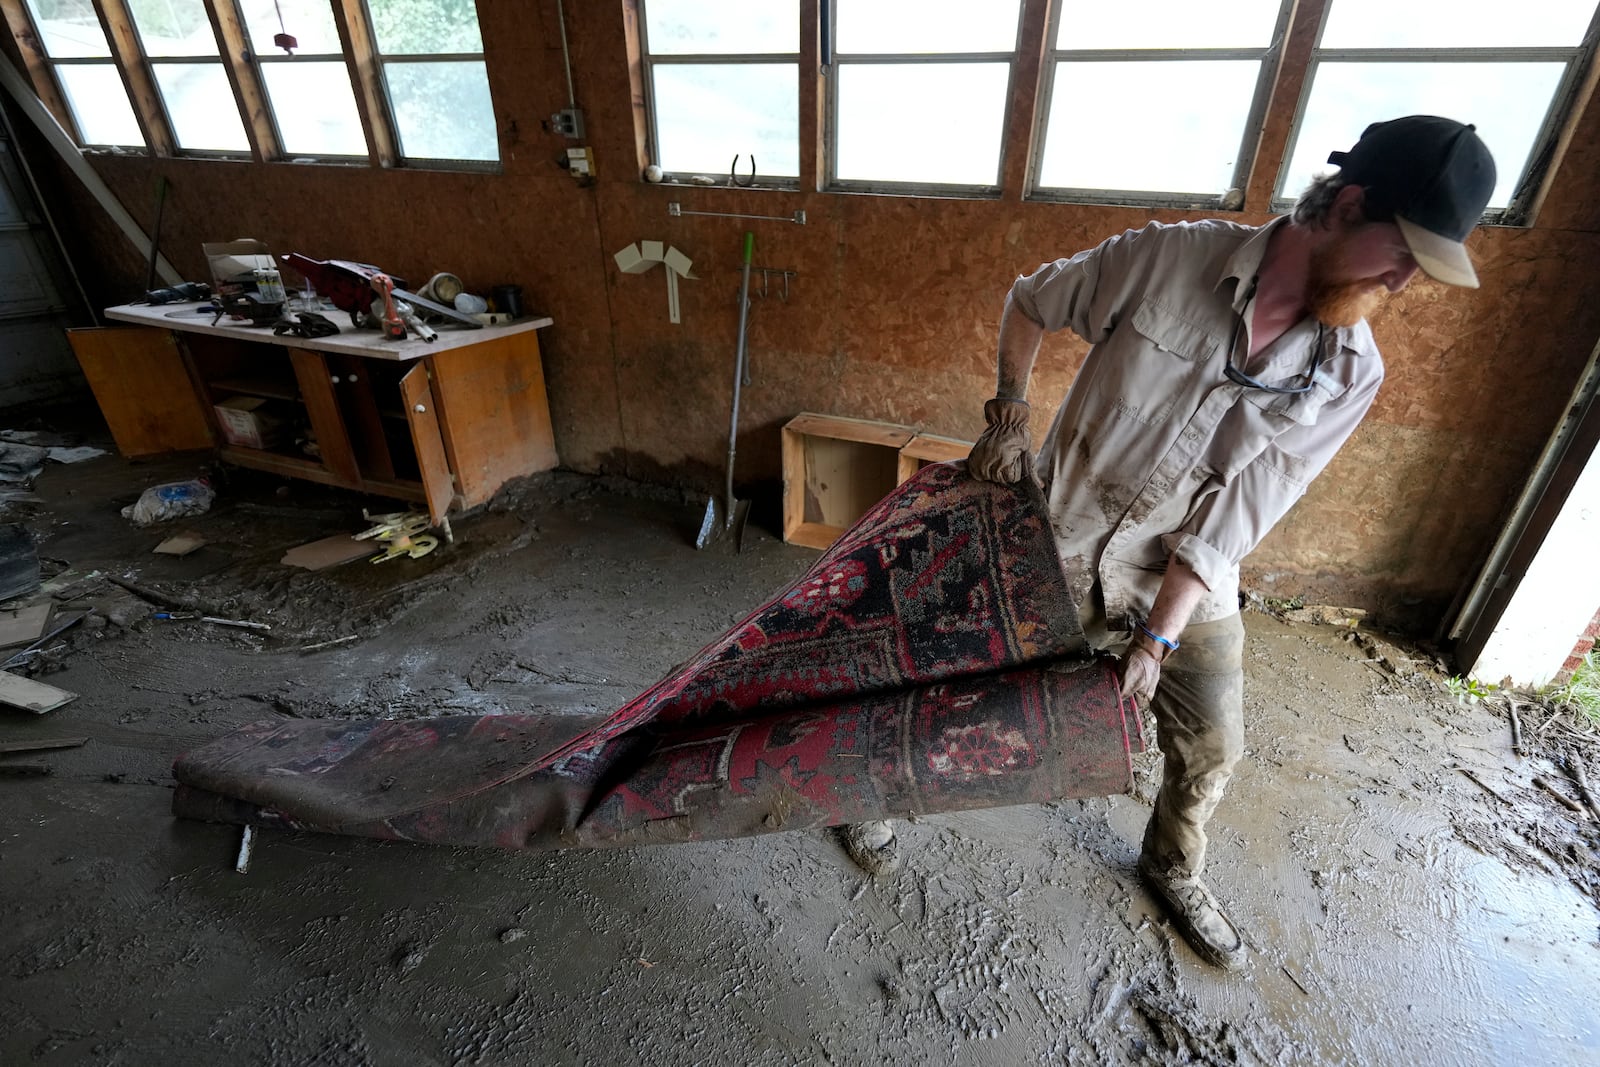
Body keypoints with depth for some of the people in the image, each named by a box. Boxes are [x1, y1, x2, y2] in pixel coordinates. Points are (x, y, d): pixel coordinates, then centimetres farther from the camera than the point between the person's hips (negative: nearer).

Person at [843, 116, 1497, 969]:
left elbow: (1232, 521, -13)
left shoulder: (1348, 376, -11)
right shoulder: (1169, 258, -18)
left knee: (1209, 749, 12)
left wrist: (1156, 640, -17)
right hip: (1054, 542, -2)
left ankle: (1172, 867, 46)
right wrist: (1008, 414, -11)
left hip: (1186, 582, 3)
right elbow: (1030, 302, -1)